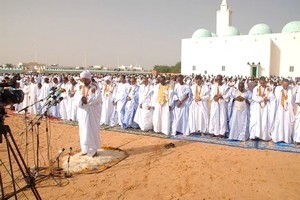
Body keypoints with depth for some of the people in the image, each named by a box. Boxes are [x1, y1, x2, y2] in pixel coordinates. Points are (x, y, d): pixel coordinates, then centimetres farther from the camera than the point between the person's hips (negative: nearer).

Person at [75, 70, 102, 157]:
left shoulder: (95, 87, -9)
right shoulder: (80, 87, 6)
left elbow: (97, 98, -18)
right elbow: (76, 96, -1)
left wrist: (86, 99, -18)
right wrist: (82, 98, -21)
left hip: (92, 112, -5)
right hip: (82, 111, 5)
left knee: (92, 130, -1)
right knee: (83, 129, 10)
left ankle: (93, 149, 11)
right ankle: (85, 148, 23)